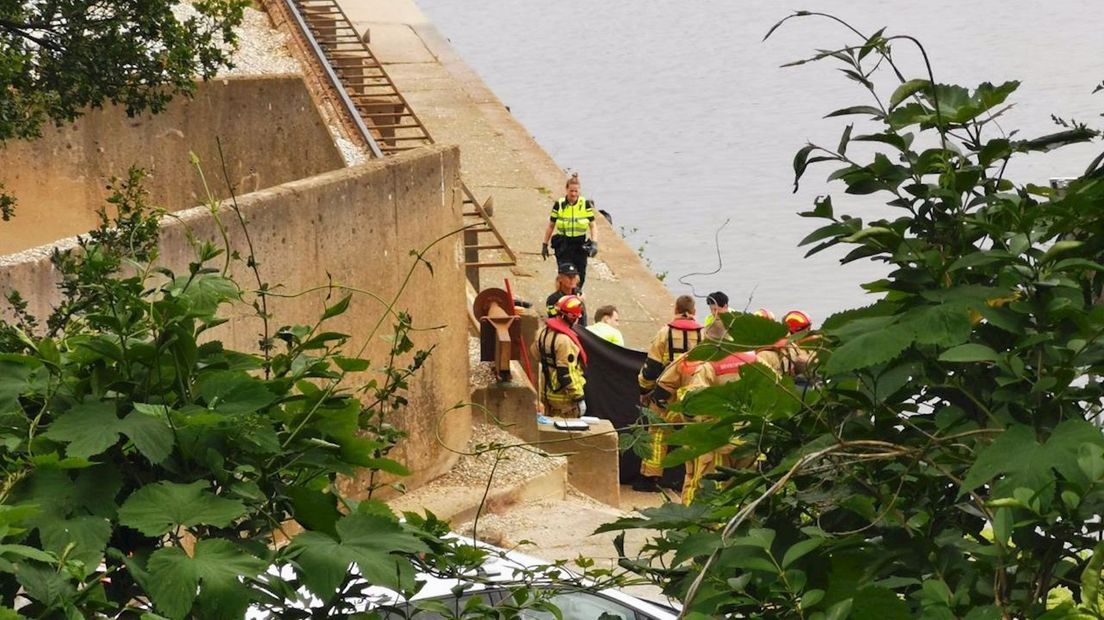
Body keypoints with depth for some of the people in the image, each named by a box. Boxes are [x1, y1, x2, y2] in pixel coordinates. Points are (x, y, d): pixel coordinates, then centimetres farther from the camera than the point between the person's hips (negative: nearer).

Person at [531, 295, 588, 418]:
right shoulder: (564, 340, -26)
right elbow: (566, 373, -25)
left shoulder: (543, 332, 2)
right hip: (564, 398, -9)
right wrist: (578, 397, -19)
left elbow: (535, 354, 17)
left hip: (547, 393, 9)